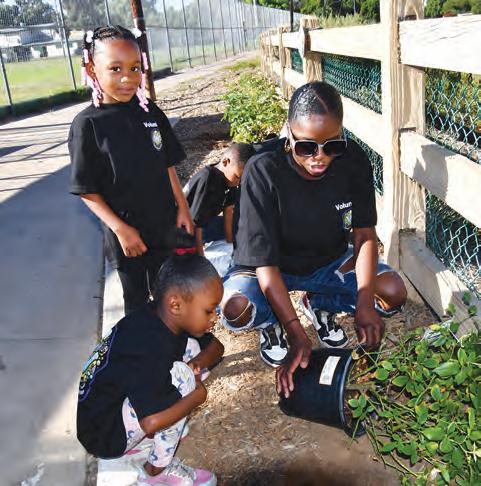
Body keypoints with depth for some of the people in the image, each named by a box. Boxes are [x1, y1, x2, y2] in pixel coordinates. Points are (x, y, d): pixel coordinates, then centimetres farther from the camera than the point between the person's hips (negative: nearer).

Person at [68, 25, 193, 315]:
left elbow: (168, 166, 7)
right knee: (136, 298, 13)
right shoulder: (88, 124, -15)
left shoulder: (151, 114, -2)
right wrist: (120, 229, -17)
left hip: (164, 225, 4)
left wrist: (183, 208, 4)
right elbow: (87, 190, -12)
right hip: (125, 231, -4)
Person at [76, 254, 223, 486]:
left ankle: (143, 438, 6)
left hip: (121, 398, 9)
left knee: (191, 346, 0)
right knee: (180, 376, -27)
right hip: (104, 434, -8)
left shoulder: (163, 317, -8)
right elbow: (152, 422, -39)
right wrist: (198, 394, -23)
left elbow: (216, 346, 6)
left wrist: (197, 363, -16)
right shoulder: (149, 348, -33)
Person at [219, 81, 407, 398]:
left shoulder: (353, 160, -19)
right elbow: (265, 262, -30)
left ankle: (321, 306, 12)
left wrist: (364, 303, -27)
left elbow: (364, 234, -12)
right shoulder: (264, 171, -30)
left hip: (329, 262, 4)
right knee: (236, 310, -34)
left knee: (394, 292, -17)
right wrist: (297, 336, -36)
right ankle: (270, 324, 6)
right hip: (271, 267, -3)